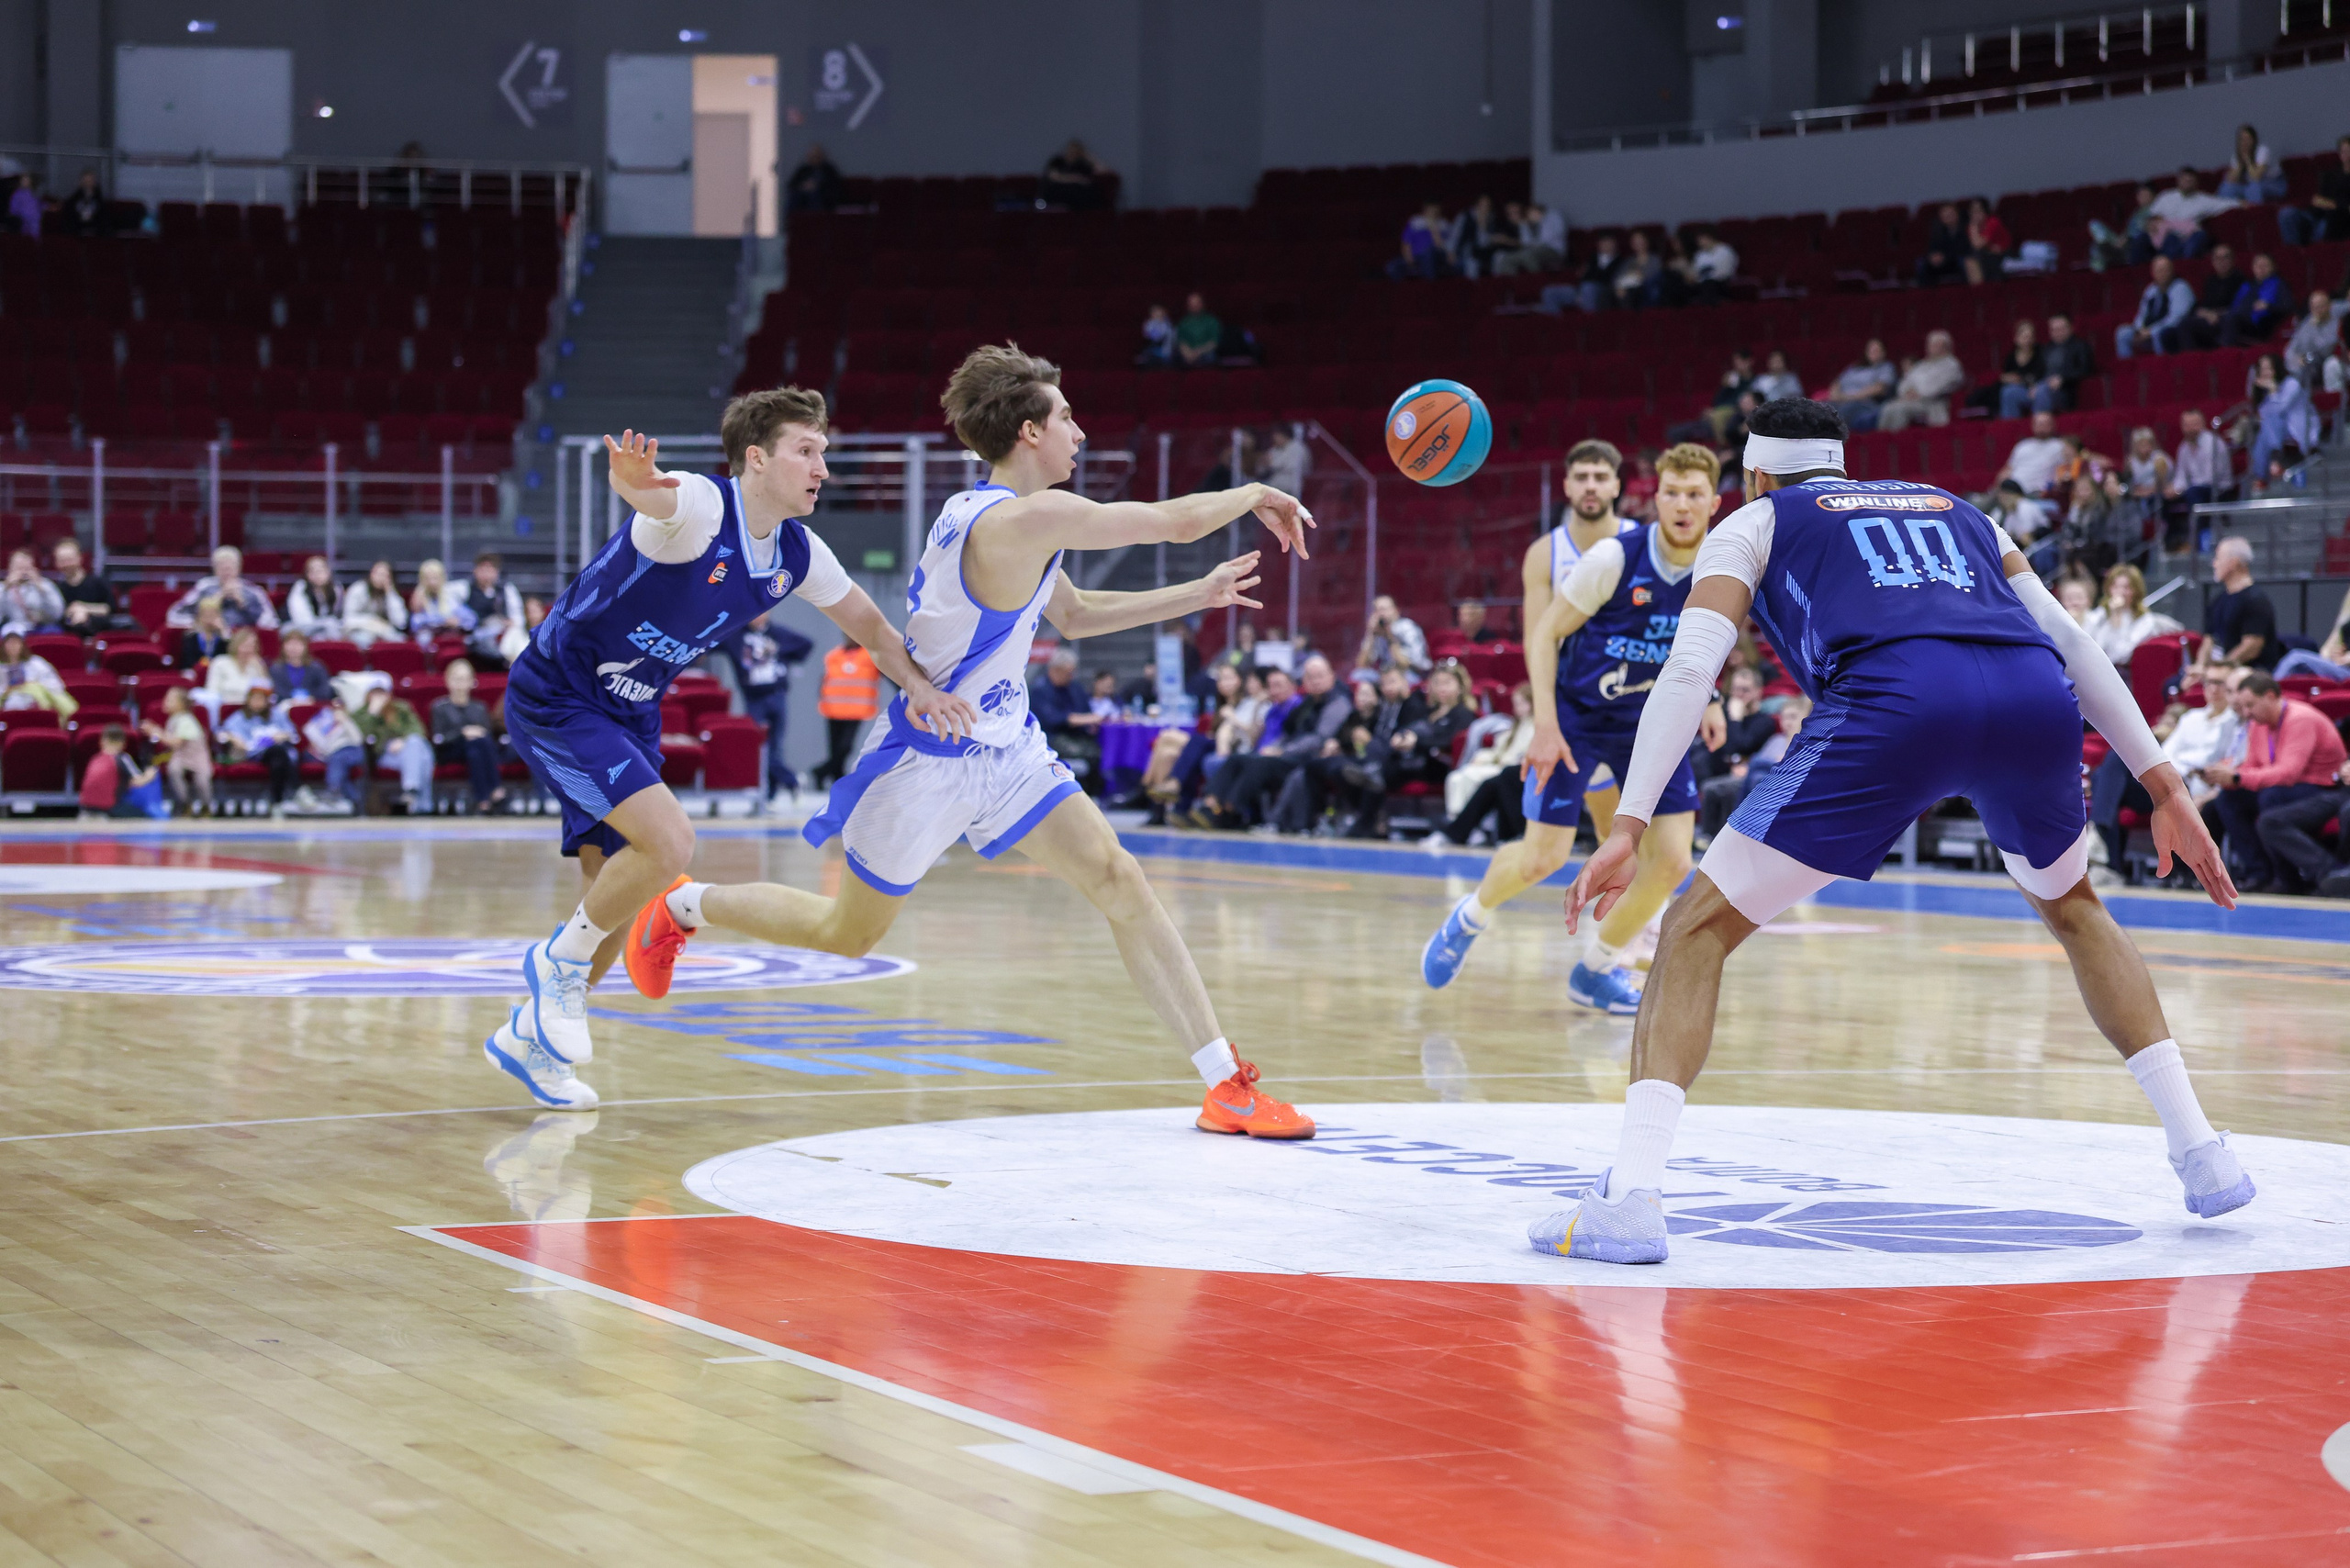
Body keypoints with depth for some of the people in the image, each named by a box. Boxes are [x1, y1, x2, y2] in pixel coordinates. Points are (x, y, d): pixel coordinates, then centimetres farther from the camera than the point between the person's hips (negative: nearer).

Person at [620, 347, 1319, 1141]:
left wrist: (1199, 594, 17)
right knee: (849, 934, 10)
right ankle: (681, 907, 35)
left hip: (1003, 749, 9)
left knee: (1119, 881, -6)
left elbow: (1075, 614, 21)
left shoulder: (985, 511, 6)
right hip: (929, 761, -9)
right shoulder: (1026, 518, -25)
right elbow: (1182, 520, -21)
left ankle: (1228, 1086, -8)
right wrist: (1255, 493, -2)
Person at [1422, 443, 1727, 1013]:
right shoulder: (1615, 558, -24)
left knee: (1673, 860, -7)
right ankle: (1469, 919, 26)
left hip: (1651, 719, 4)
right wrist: (1545, 725, -22)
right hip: (1578, 714, -4)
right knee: (1543, 857, -7)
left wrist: (1705, 700, 1)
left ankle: (1596, 970, 14)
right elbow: (1545, 632, -16)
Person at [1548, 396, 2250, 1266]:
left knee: (1699, 928, 6)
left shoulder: (1755, 523, 28)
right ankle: (2203, 1154, 28)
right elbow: (2071, 643, 30)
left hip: (1893, 702, -4)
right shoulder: (1956, 509, 39)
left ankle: (1629, 1198, -10)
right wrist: (2165, 787, 30)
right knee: (2073, 906, 34)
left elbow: (1690, 668, 11)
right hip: (2037, 699, 4)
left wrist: (1629, 828, 3)